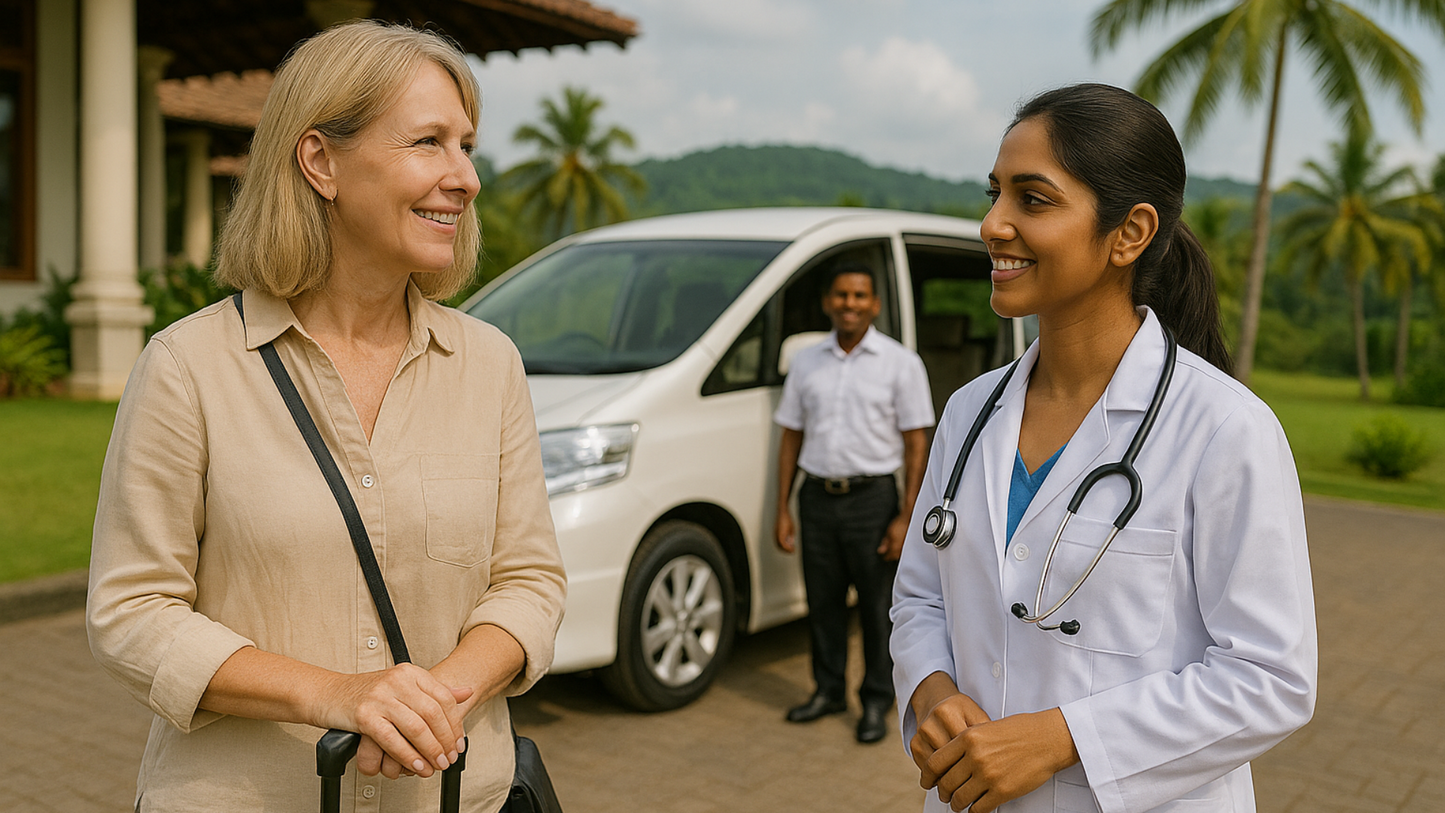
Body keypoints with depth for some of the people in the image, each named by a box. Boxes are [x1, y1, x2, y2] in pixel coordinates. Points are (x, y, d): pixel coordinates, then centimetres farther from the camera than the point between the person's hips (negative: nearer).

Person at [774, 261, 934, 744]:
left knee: (877, 605, 4)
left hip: (871, 499, -3)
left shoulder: (900, 363, -2)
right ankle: (828, 690, 28)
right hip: (817, 497, 4)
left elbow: (916, 444, -5)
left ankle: (876, 702, 18)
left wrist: (906, 516, -12)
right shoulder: (806, 363, 8)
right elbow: (791, 437, 10)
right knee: (822, 601, 11)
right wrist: (783, 509, 5)